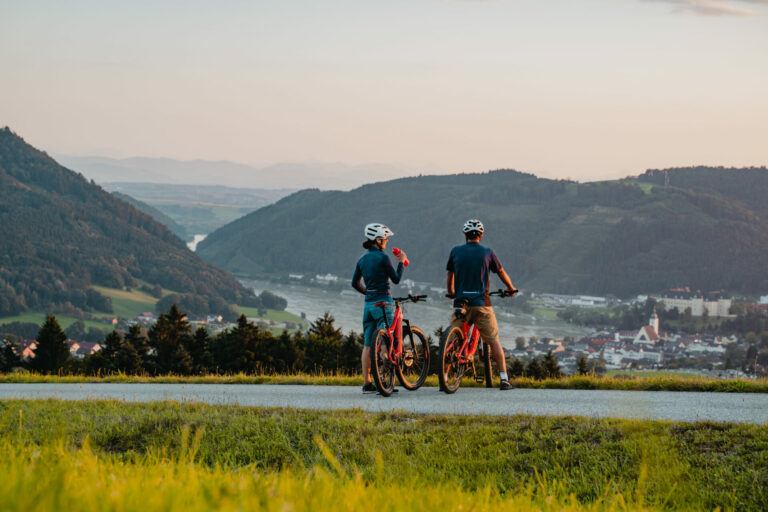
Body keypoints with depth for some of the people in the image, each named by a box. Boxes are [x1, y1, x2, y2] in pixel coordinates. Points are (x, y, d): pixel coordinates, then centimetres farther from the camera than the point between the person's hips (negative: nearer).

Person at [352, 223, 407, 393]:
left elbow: (355, 283, 15)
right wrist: (401, 262, 7)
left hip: (368, 304, 7)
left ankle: (367, 383, 6)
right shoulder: (383, 258, -12)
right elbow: (396, 279, -5)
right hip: (383, 303, -7)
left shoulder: (362, 260, 9)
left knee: (368, 345, 7)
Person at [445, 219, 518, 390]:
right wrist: (511, 288, 34)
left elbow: (449, 275, 17)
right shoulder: (488, 253, 2)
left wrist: (450, 292, 36)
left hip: (460, 303, 1)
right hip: (482, 304, -1)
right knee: (494, 341, 6)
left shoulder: (456, 251, 5)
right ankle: (504, 379, 1)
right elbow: (501, 273, 15)